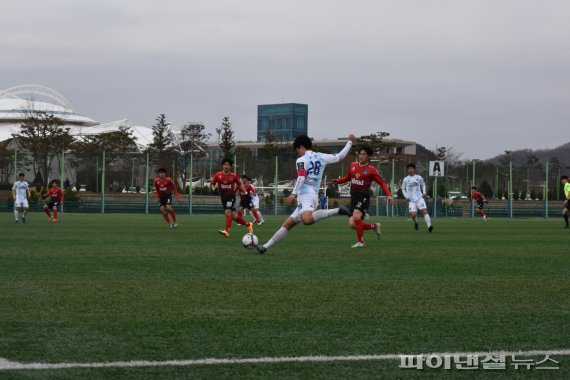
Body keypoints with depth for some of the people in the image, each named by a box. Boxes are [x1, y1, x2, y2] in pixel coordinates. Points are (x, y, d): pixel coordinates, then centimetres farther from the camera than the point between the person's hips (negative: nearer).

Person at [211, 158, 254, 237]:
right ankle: (248, 224, 27)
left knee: (228, 212, -24)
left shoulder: (234, 176, -2)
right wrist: (213, 189, -12)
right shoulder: (218, 175, 1)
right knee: (233, 216, 7)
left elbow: (240, 184, 12)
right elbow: (212, 184, 9)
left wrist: (245, 191, 4)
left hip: (231, 196, -4)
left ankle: (226, 231, -30)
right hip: (223, 197, 4)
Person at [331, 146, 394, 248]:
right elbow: (347, 177, 23)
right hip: (354, 196, 6)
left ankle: (360, 242, -17)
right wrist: (337, 181, 5)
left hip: (363, 196, -6)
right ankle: (375, 226, 23)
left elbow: (382, 182, -2)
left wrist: (389, 195, -12)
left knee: (356, 217, -30)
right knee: (352, 224, -1)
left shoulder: (371, 170, -5)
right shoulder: (353, 165, 9)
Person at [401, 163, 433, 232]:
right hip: (411, 200, 0)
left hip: (419, 198, 0)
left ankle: (429, 226, -25)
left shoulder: (419, 177, 8)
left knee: (424, 211, -18)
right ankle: (416, 223, 23)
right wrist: (406, 196, 0)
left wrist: (424, 192, 6)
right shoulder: (405, 179, 4)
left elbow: (423, 185, 22)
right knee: (413, 214, -12)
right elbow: (403, 189, 14)